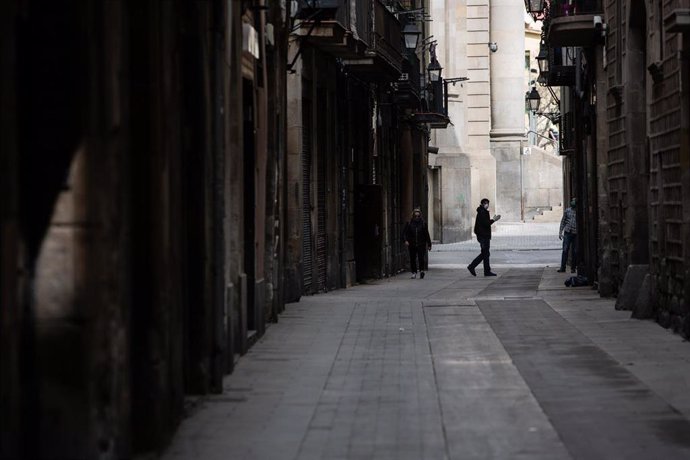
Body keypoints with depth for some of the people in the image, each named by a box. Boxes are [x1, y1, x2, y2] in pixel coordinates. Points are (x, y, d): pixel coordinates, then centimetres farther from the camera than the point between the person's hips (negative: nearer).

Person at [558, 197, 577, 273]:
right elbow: (563, 221, 10)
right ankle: (562, 267, -6)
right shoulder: (567, 210, 7)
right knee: (565, 250, -6)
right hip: (568, 232, 0)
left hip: (576, 233, 0)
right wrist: (560, 232, 4)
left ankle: (573, 268, 9)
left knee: (575, 251, 2)